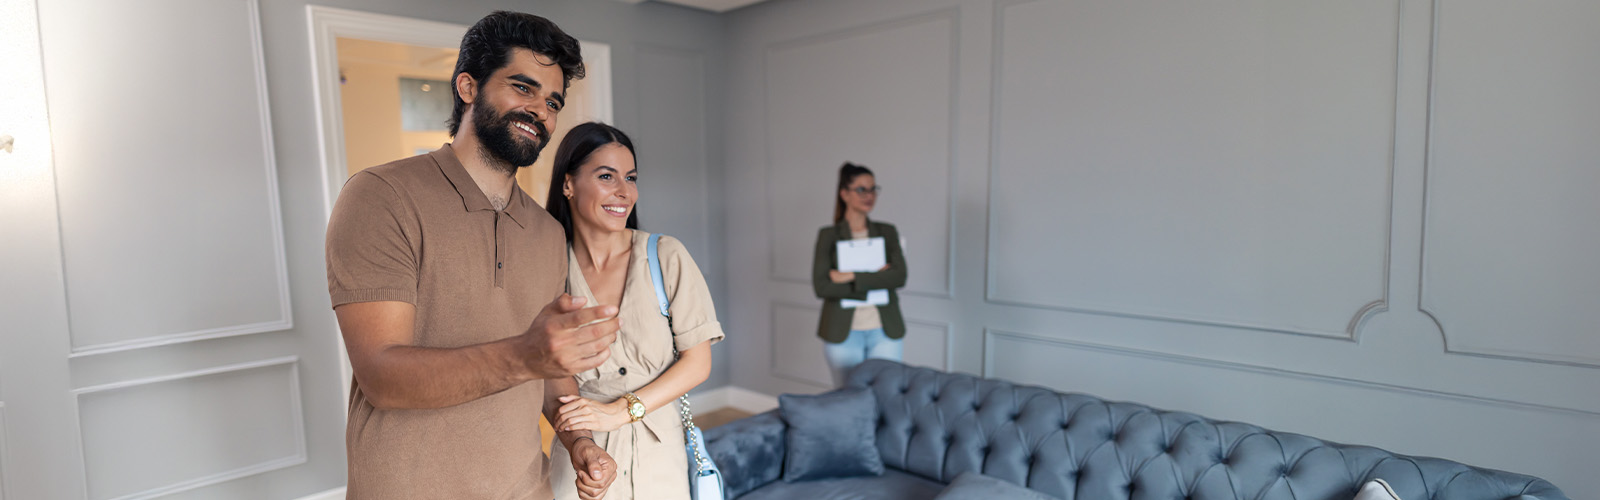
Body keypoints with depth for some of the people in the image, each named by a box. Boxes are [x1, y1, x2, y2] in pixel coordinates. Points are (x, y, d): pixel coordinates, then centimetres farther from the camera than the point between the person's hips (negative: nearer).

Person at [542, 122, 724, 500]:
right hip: (584, 453, 0)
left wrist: (620, 410, -16)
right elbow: (554, 371, -5)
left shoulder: (666, 256, -10)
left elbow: (698, 362, -8)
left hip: (658, 451, 0)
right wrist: (580, 444, -22)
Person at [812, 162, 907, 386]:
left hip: (884, 332, 2)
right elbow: (821, 286, -12)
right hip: (842, 333, -1)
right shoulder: (828, 235, -1)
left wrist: (852, 277, -16)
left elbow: (900, 276, -8)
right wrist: (877, 280, -13)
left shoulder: (887, 232, 6)